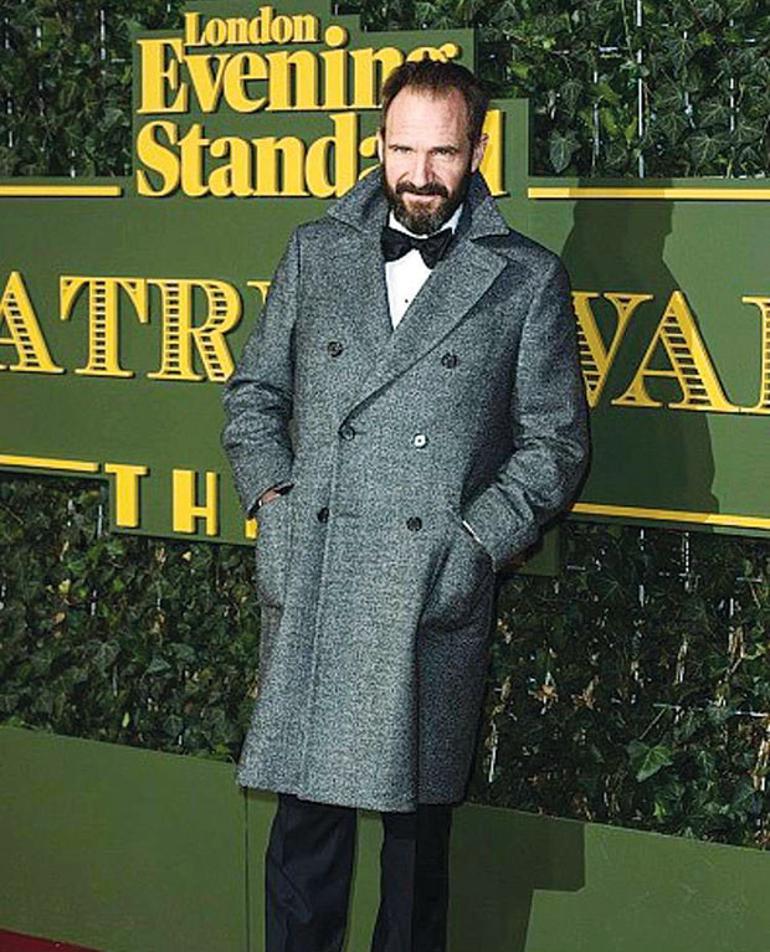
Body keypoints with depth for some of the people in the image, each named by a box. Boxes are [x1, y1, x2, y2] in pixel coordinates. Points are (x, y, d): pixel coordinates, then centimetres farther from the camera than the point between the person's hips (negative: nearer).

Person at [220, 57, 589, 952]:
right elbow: (253, 391, 17)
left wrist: (476, 539, -7)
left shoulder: (526, 278, 4)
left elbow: (554, 439, 5)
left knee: (417, 822, 7)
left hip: (433, 600, -1)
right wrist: (270, 494, 2)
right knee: (306, 812, 5)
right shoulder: (315, 250, 11)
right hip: (306, 587, 2)